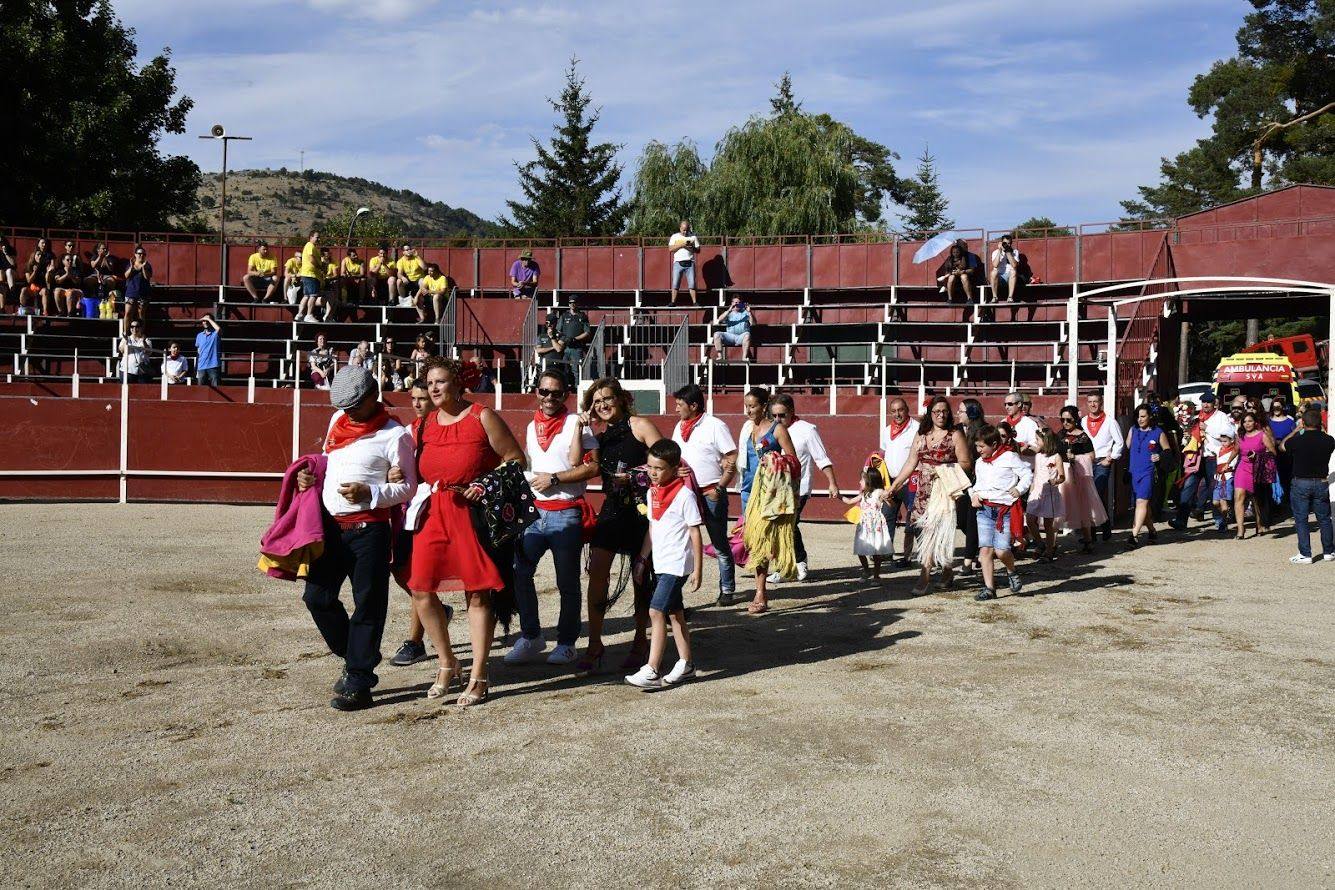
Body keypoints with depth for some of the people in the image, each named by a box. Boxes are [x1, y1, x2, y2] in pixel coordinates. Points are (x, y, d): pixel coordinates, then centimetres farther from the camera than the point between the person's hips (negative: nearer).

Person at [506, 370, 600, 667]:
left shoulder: (576, 423, -5)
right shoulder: (532, 426, 13)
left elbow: (593, 467, -12)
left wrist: (554, 478, -15)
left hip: (566, 514, -5)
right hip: (534, 511, 6)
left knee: (567, 583, 3)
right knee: (518, 573, 0)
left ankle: (566, 643, 16)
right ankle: (530, 637, 14)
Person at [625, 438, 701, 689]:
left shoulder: (684, 494, -13)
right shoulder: (652, 492, 9)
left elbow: (695, 534, -11)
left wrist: (697, 569, -11)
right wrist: (642, 559, 15)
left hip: (677, 564, -8)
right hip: (660, 563, 8)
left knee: (656, 611, -14)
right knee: (674, 614, 14)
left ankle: (651, 672, -13)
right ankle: (685, 664, 25)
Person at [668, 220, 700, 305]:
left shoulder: (693, 236, 11)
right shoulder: (675, 236, 10)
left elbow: (698, 250, 10)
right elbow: (670, 248, -2)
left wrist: (692, 248, -11)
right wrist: (681, 245, -12)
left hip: (690, 263, 0)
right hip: (678, 262, 0)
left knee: (692, 284, -6)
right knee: (675, 283, -3)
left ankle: (694, 302, -4)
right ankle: (673, 302, 1)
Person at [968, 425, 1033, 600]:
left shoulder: (1009, 457, -3)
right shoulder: (979, 462, 15)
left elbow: (1028, 474, 1)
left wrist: (1019, 489, -11)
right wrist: (974, 495, 8)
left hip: (1005, 509, -5)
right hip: (984, 509, 5)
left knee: (1001, 550, -11)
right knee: (985, 549, -4)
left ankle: (1012, 572, 21)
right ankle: (989, 588, 0)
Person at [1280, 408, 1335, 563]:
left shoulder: (1297, 440, -15)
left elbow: (1281, 446, 5)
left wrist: (1295, 431, 11)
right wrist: (1321, 431, 20)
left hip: (1300, 483, -3)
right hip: (1321, 483, 3)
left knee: (1301, 519, 3)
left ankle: (1305, 554, 0)